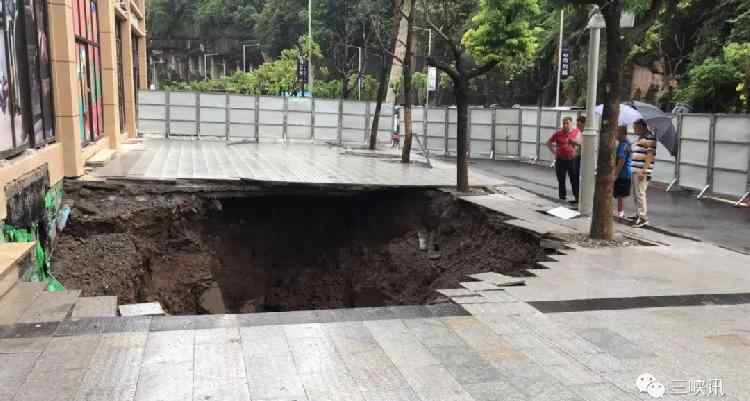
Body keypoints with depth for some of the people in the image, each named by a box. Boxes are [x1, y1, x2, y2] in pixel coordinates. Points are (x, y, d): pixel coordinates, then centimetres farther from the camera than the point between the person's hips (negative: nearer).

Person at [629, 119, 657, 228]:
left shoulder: (649, 137, -11)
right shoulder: (640, 138, 19)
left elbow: (650, 154, -18)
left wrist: (643, 171, -23)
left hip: (642, 171, -10)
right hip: (635, 170, 10)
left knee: (640, 193, -11)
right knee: (636, 194, 15)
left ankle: (643, 218, -9)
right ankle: (638, 215, 25)